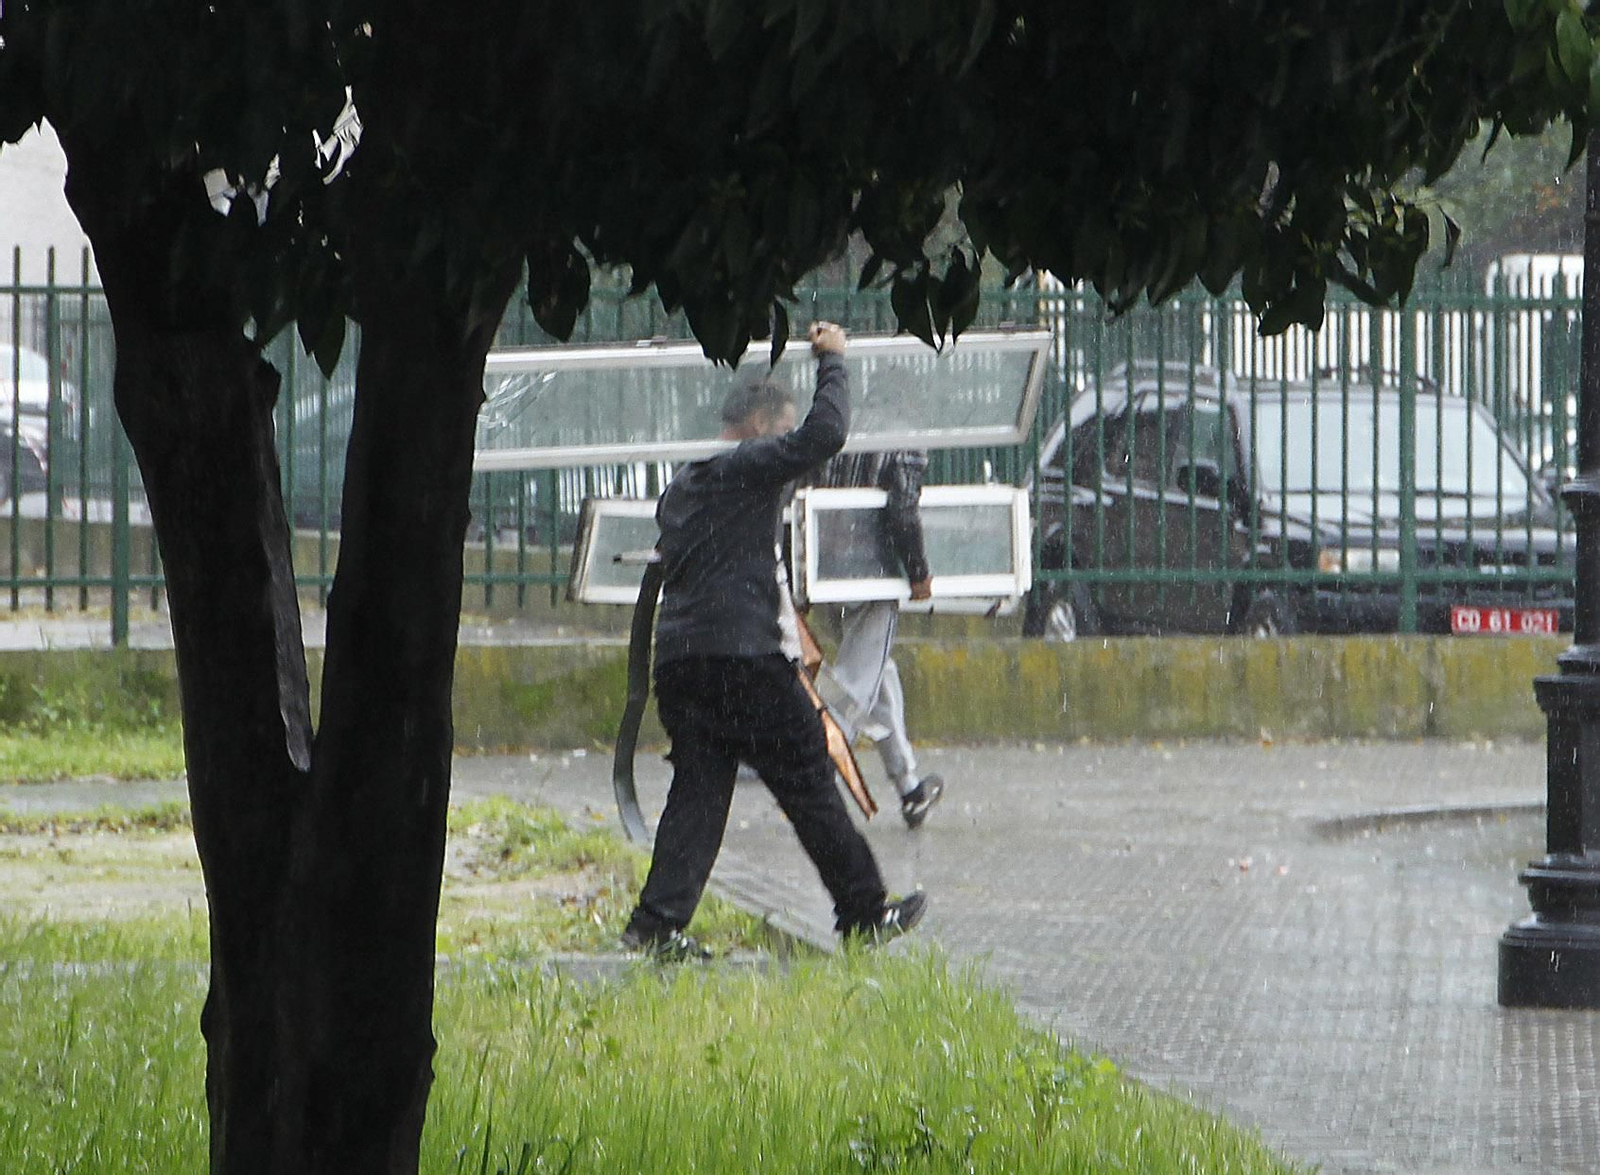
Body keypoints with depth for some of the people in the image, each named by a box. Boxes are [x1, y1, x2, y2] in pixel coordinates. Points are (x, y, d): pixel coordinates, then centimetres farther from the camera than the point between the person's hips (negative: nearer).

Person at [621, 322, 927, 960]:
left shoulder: (680, 487, 21)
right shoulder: (747, 468, -6)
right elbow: (824, 433, -16)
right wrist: (832, 361, -3)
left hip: (676, 659, 8)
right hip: (742, 657, -8)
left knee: (697, 789, 7)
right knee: (809, 786, 1)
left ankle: (658, 920, -5)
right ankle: (866, 913, 9)